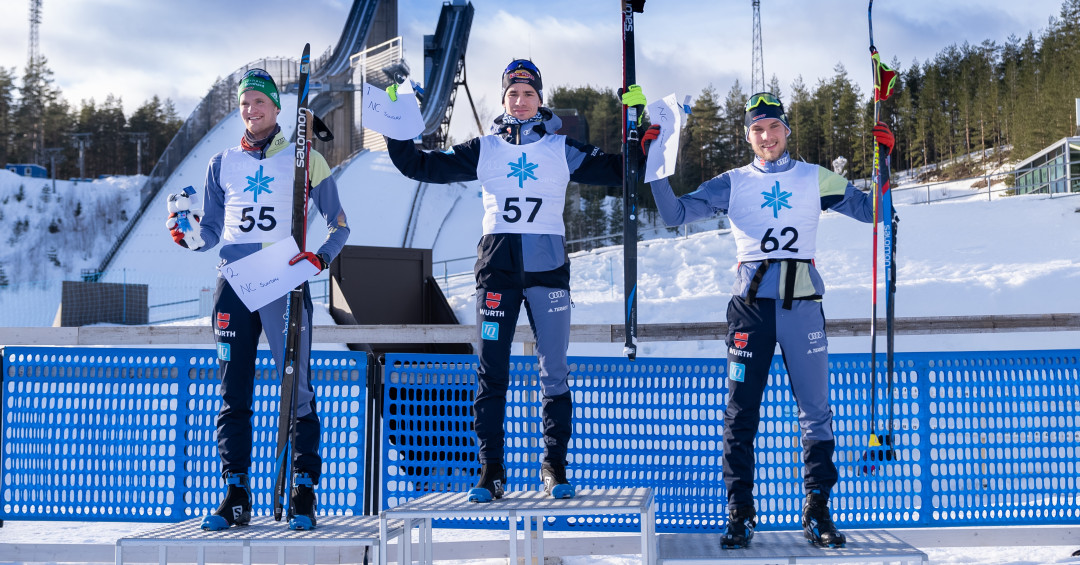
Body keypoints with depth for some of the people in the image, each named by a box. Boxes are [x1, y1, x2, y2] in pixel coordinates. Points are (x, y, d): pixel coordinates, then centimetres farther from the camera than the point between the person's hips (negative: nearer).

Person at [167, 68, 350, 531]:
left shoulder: (305, 160, 8)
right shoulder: (222, 165, 16)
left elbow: (338, 224, 8)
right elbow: (211, 233, 18)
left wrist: (321, 256, -11)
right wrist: (190, 236, -5)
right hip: (233, 283, 3)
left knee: (296, 389, -6)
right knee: (233, 392, 2)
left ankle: (304, 491, 0)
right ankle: (235, 494, 7)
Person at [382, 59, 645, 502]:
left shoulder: (562, 149, 8)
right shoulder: (483, 149, 9)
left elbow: (618, 170, 6)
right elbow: (424, 167, 9)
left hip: (548, 267, 0)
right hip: (497, 268, 1)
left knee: (554, 372, 2)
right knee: (491, 373, 0)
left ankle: (554, 465, 12)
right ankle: (491, 469, 6)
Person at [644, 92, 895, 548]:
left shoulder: (816, 179, 13)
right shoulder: (732, 183, 11)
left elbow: (869, 210, 13)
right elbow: (675, 214, 5)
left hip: (802, 302, 0)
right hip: (750, 302, 0)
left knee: (815, 409, -1)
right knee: (740, 411, -1)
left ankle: (817, 510, 8)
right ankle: (740, 511, 7)